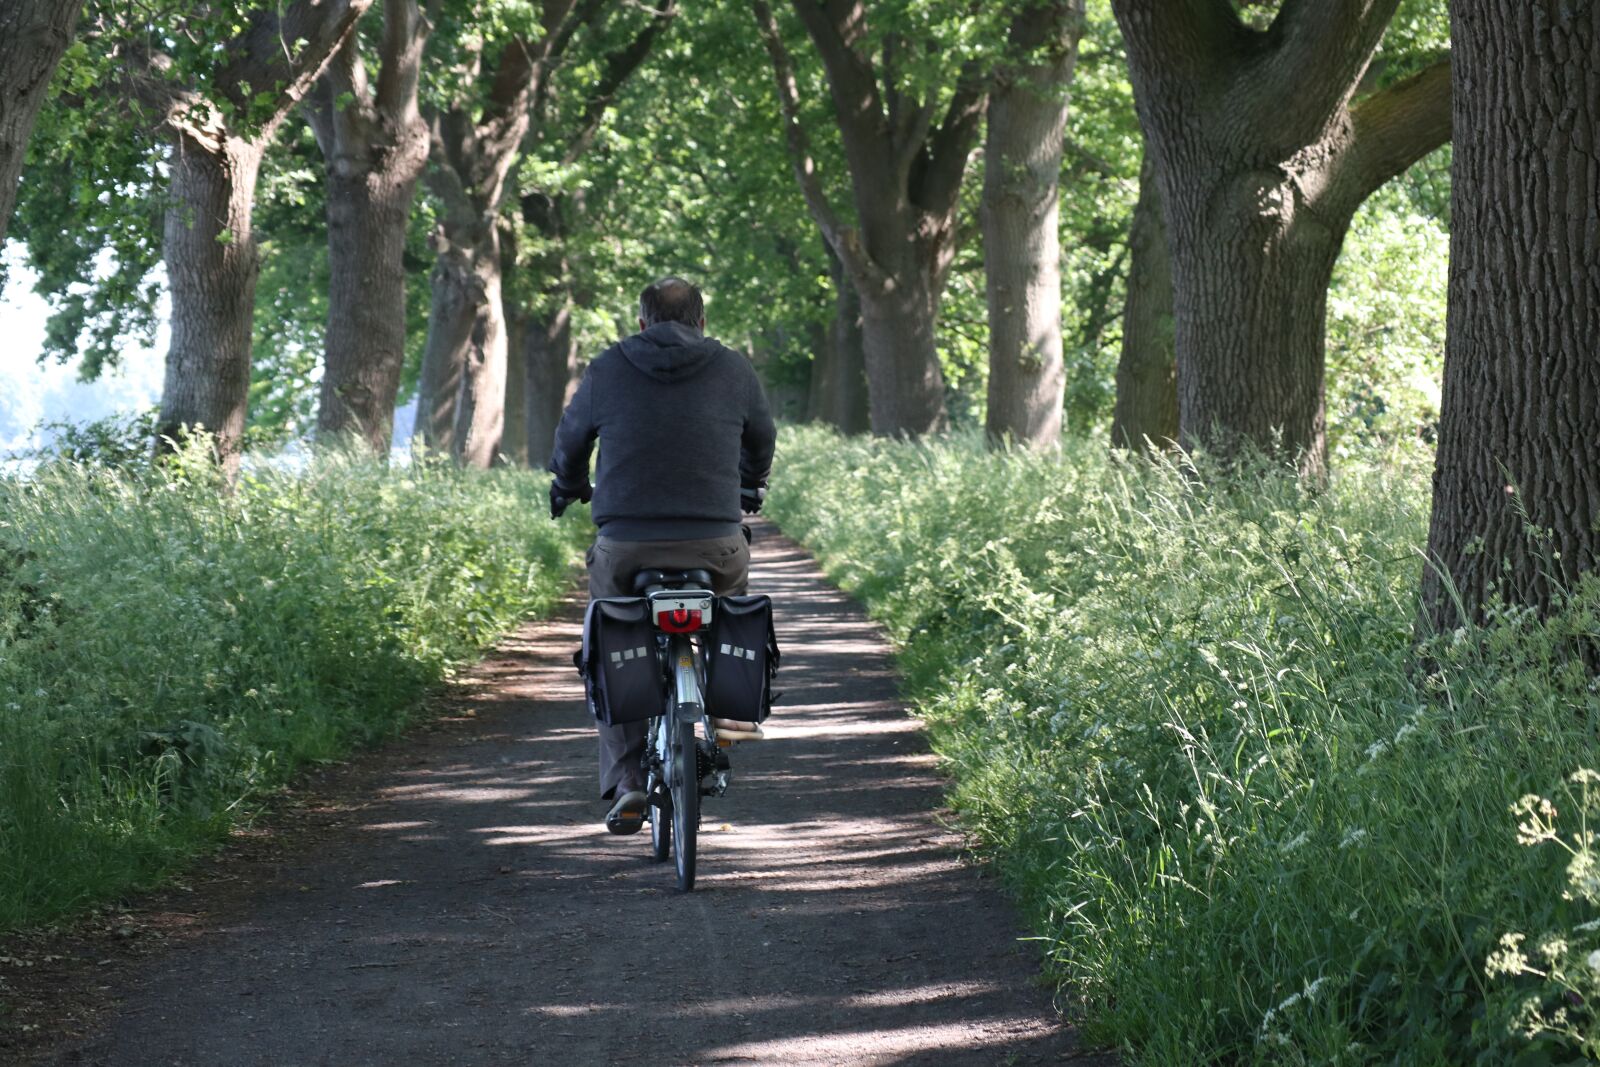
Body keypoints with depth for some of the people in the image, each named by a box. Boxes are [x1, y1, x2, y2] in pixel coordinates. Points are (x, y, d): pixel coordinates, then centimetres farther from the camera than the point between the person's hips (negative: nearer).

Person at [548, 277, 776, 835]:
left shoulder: (607, 369, 6)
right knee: (733, 583, 34)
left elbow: (571, 438, 21)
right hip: (715, 545, 1)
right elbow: (761, 438, 24)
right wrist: (750, 488, 46)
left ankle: (625, 782, 7)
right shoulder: (734, 370, 7)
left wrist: (568, 488, 43)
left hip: (625, 544, 0)